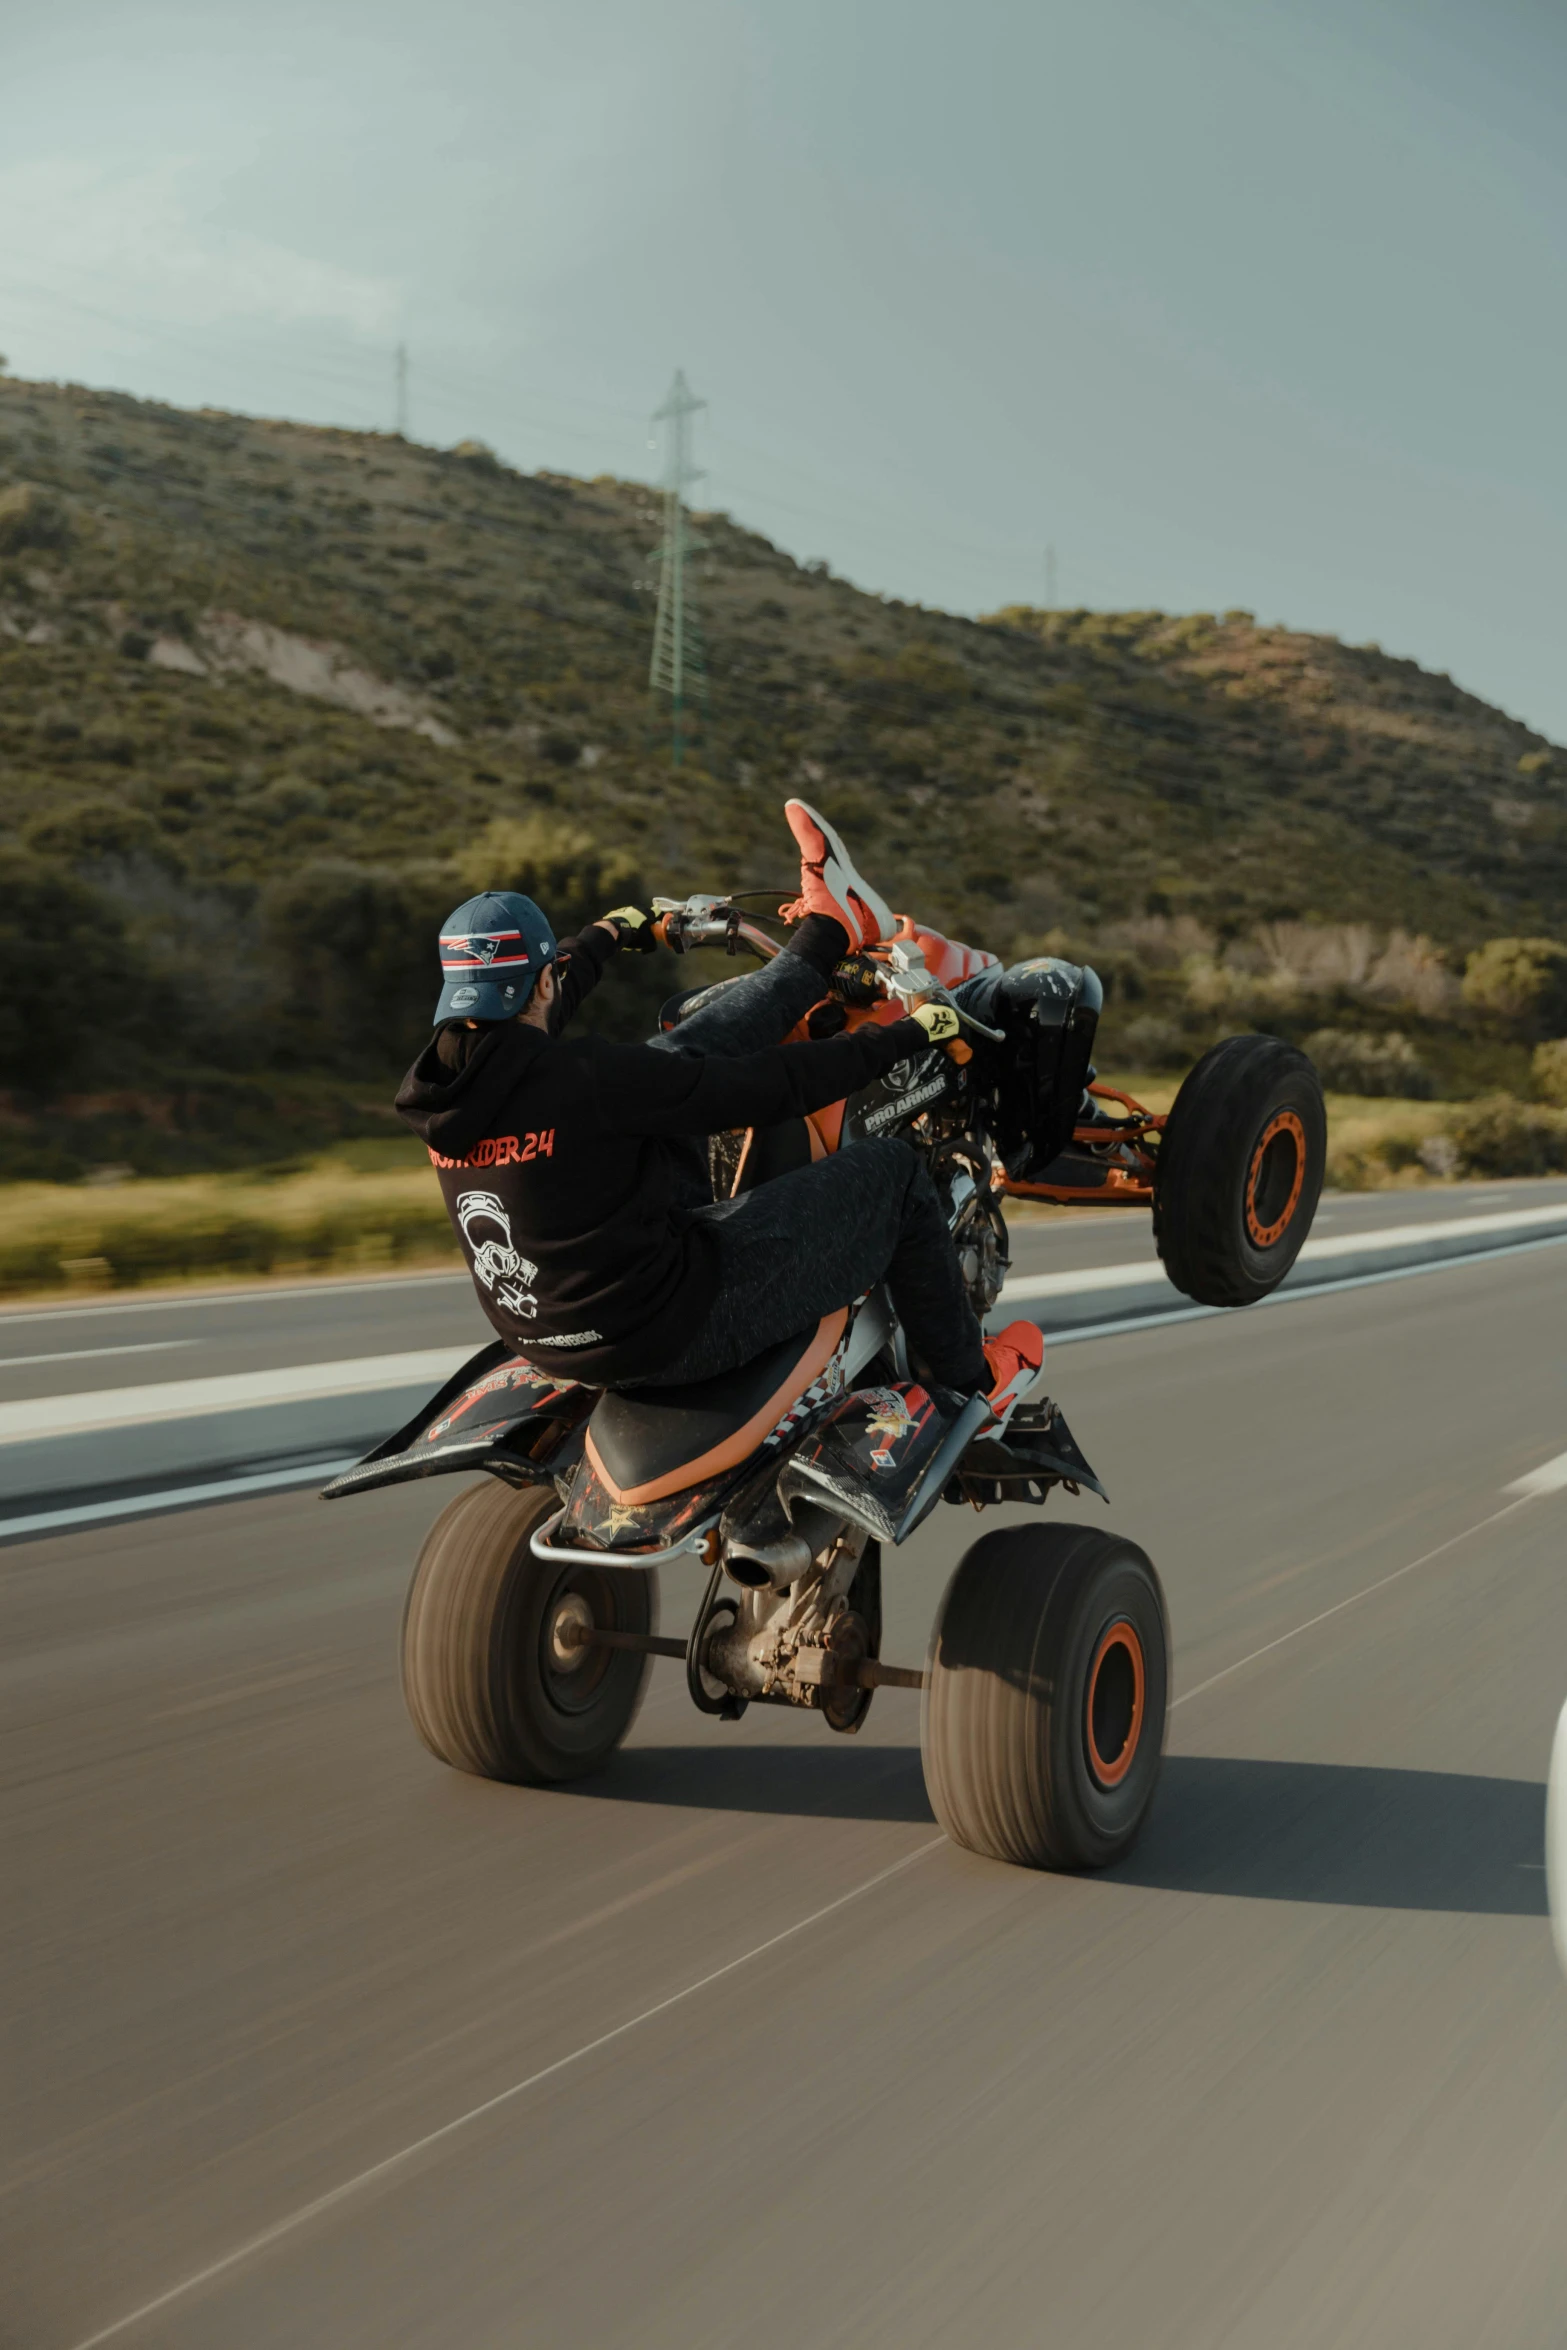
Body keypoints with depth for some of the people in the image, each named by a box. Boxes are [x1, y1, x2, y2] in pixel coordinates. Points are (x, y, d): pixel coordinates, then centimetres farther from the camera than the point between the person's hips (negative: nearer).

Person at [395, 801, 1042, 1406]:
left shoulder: (445, 1076, -5)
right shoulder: (584, 1078, -27)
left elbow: (520, 1019, 19)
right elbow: (768, 1086, -20)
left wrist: (608, 934, 37)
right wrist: (906, 1035, -5)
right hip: (674, 1333, -8)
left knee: (675, 1057, 12)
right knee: (893, 1169, 4)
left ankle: (829, 929, 30)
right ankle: (968, 1375, 24)